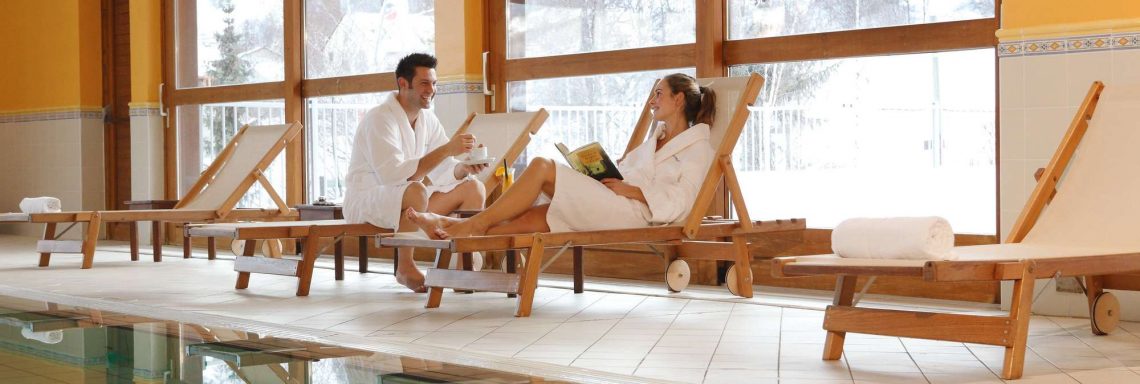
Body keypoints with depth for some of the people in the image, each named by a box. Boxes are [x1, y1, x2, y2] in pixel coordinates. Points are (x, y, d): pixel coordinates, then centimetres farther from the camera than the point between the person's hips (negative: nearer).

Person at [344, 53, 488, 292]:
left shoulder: (427, 119, 6)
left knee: (473, 189, -5)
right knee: (415, 191, -39)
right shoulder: (380, 119, -20)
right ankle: (405, 268, -20)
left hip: (405, 200, 8)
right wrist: (446, 149, -34)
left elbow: (444, 172, 3)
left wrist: (465, 167, -21)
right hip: (364, 200, -8)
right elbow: (393, 175, -32)